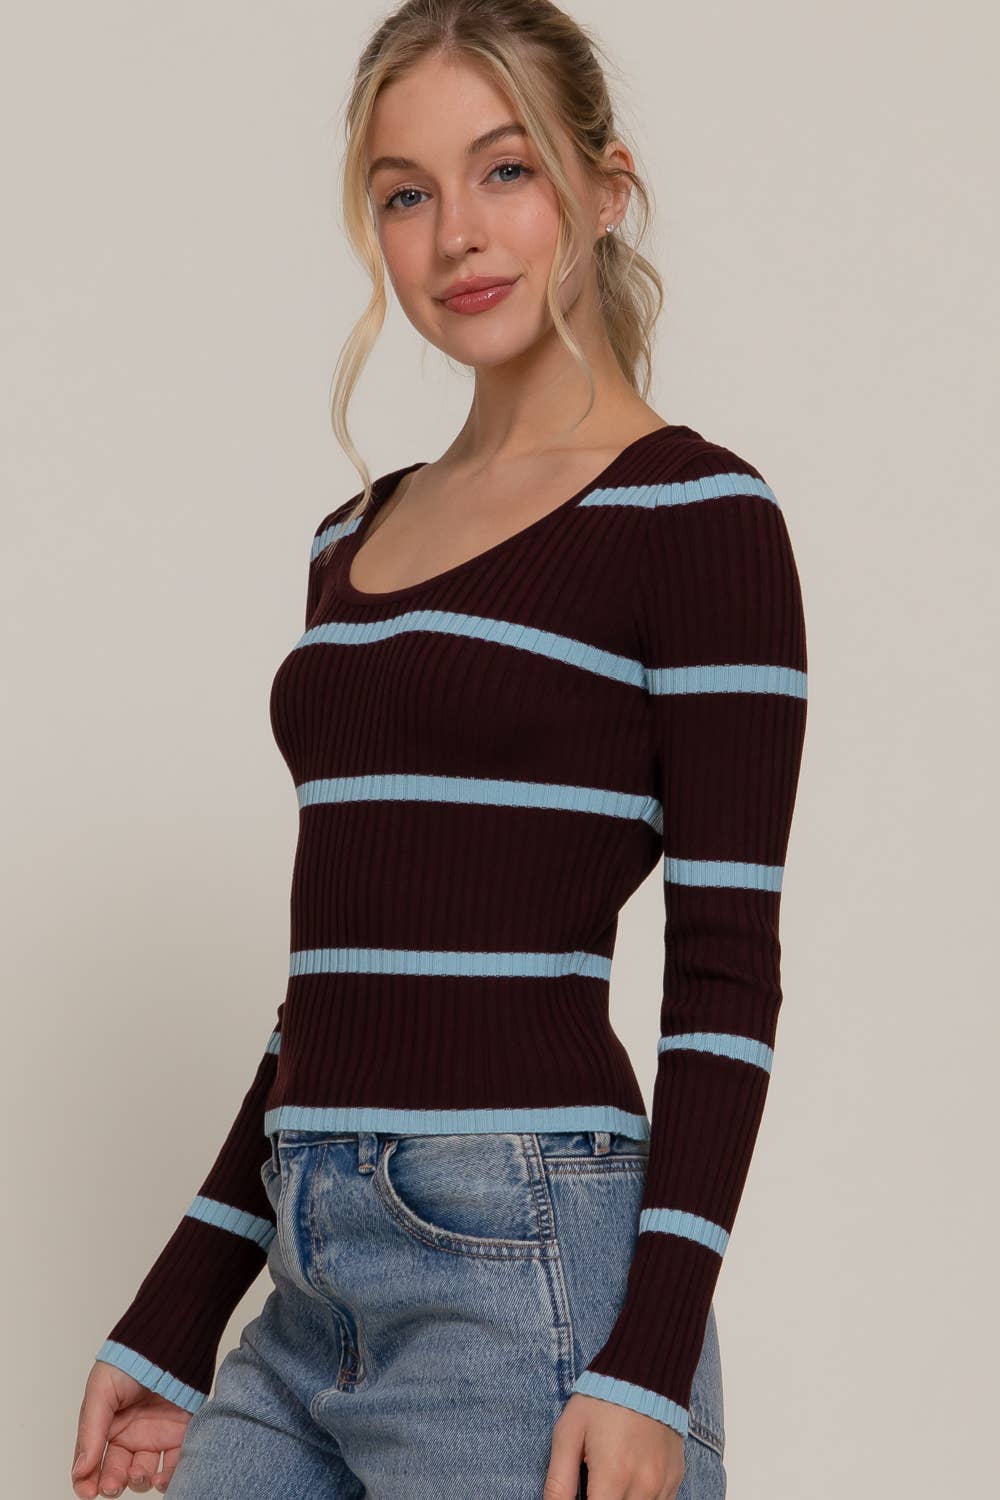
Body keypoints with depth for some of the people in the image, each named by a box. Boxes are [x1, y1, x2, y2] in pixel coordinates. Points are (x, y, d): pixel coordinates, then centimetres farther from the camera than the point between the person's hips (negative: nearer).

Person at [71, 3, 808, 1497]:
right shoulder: (357, 538, 15)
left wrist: (651, 1361, -16)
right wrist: (173, 1318, 16)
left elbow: (726, 971, -9)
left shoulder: (697, 514, -4)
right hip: (312, 1293, 6)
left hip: (529, 1265, -6)